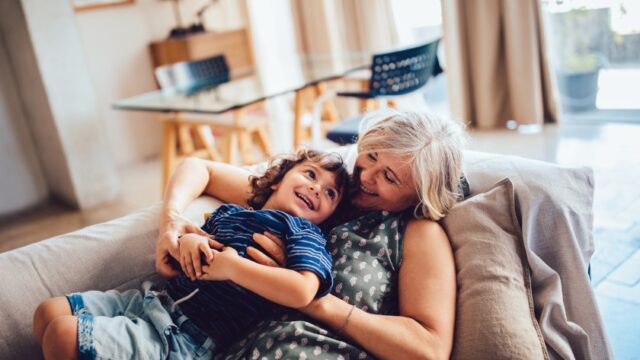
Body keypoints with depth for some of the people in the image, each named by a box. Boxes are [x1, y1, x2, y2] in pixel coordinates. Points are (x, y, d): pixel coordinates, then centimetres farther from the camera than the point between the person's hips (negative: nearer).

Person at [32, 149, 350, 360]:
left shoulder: (303, 231, -4)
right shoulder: (229, 212, 16)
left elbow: (302, 292, -23)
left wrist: (232, 266, -19)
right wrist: (186, 240, -2)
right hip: (155, 298, 8)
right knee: (49, 312, 6)